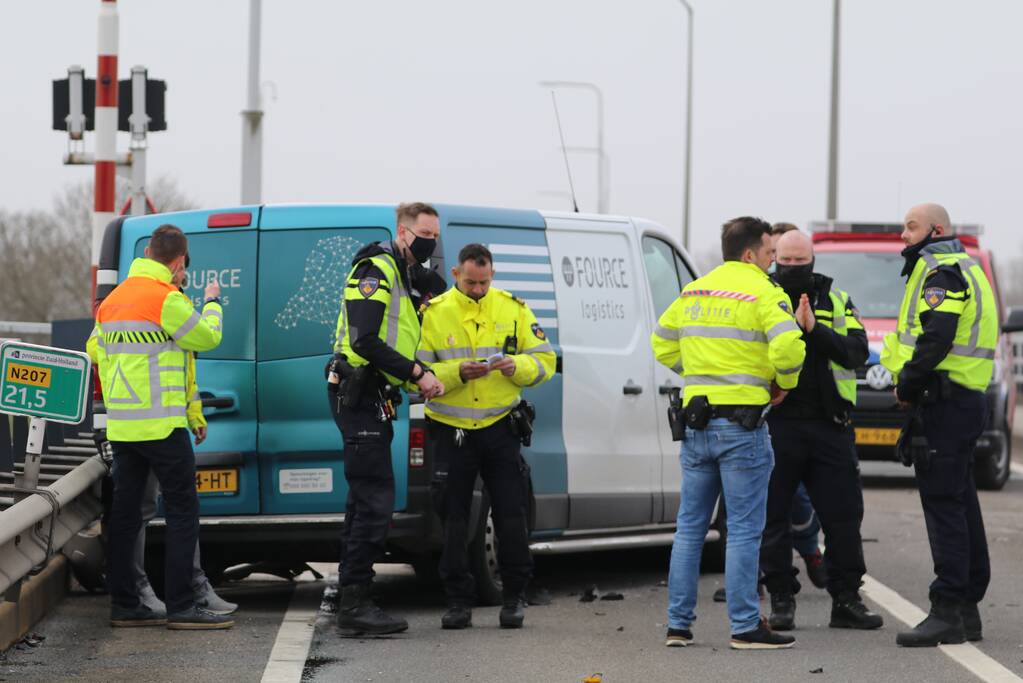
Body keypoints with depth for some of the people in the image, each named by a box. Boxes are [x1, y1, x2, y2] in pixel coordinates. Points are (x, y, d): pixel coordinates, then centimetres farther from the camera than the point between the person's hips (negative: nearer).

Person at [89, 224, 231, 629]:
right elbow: (207, 337, -4)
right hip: (161, 425, -8)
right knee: (183, 510, -3)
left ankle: (124, 604, 12)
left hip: (120, 425, 8)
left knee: (125, 511, 10)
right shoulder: (165, 297, -14)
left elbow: (95, 350, 21)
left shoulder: (114, 298, 12)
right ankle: (181, 607, -6)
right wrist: (212, 303, 13)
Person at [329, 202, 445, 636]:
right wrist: (416, 373, -18)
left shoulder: (404, 278, 22)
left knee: (366, 500, 12)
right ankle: (355, 604, -13)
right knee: (376, 500, -13)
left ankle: (351, 600, 16)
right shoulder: (377, 270, -11)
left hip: (372, 400, 11)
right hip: (359, 396, -11)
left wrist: (422, 379, 10)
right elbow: (364, 341, -21)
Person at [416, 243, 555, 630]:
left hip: (500, 428, 1)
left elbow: (545, 360, 5)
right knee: (452, 518, 2)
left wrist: (517, 367, -16)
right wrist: (457, 372, -22)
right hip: (450, 431, -1)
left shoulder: (513, 310, 4)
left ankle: (514, 597, 13)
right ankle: (459, 601, 11)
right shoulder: (434, 313, -2)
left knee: (511, 514, 0)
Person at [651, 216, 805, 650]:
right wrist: (784, 383, -2)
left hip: (697, 420, 6)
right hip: (742, 425, -6)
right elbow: (788, 348, -21)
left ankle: (678, 625, 12)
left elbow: (663, 343, 19)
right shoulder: (762, 293, -8)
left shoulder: (693, 292, 13)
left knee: (690, 525, 11)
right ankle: (745, 627, -2)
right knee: (744, 529, -2)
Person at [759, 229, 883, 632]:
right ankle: (782, 599, 10)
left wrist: (816, 331, -17)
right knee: (774, 516, 1)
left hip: (830, 427, 2)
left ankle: (846, 599, 11)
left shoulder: (838, 302, 10)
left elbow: (857, 353, -4)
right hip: (777, 425, -2)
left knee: (843, 515, 3)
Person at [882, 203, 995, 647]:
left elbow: (936, 337, -23)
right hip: (966, 399, 11)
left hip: (945, 404, -11)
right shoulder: (964, 269, 22)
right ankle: (967, 609, 17)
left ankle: (948, 612, -15)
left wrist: (908, 385, -12)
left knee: (944, 503, -12)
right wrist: (912, 384, 11)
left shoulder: (941, 272, -11)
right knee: (961, 503, 13)